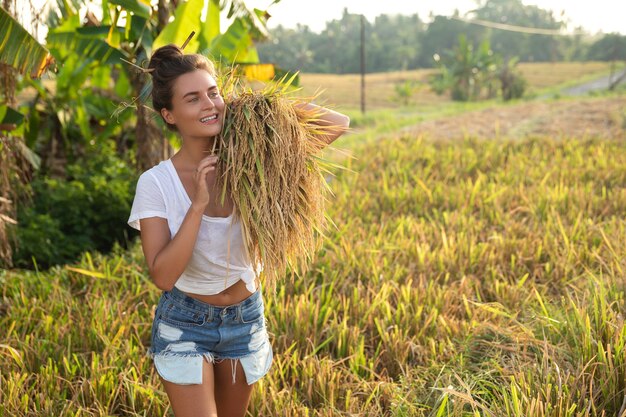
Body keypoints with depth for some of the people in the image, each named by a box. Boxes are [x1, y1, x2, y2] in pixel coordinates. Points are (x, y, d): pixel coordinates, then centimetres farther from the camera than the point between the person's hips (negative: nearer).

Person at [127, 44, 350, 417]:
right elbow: (163, 276, -25)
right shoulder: (156, 183, -19)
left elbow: (339, 124, -13)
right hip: (185, 325, -3)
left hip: (247, 318, 4)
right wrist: (199, 203, -31)